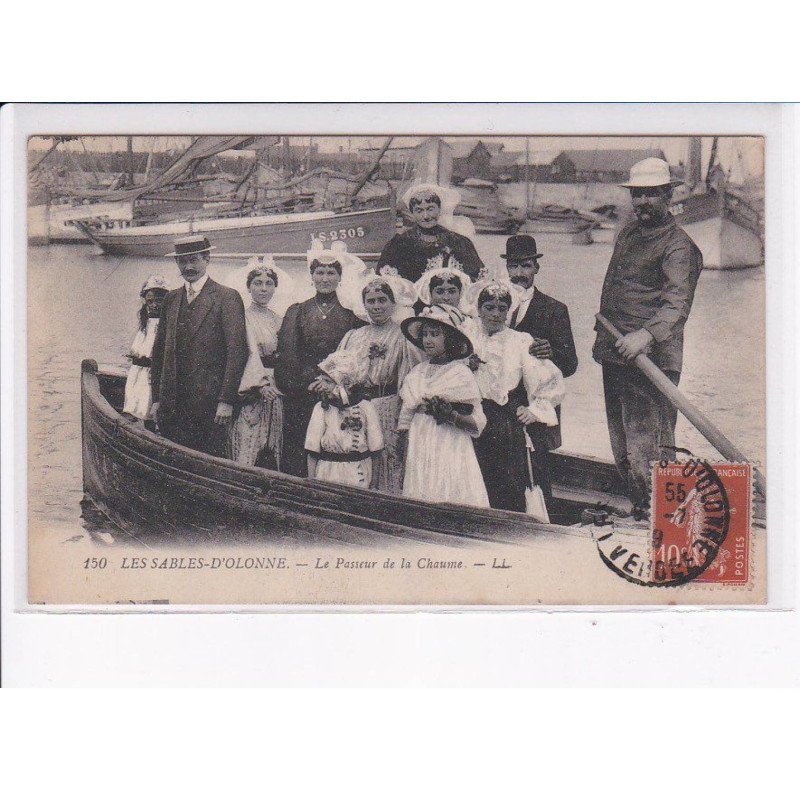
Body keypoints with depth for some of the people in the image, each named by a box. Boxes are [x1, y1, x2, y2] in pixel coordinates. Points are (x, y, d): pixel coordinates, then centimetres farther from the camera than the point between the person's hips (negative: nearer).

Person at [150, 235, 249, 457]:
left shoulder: (227, 297, -2)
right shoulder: (171, 299, 15)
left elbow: (237, 351, -7)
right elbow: (159, 351, 17)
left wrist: (226, 401, -13)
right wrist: (157, 398, 11)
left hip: (210, 403, -5)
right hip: (172, 404, 5)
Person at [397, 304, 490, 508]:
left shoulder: (461, 373, -2)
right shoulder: (416, 373, 11)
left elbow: (478, 424, -5)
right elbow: (405, 421, 14)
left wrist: (451, 416, -21)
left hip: (450, 455, -4)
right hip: (420, 457, 4)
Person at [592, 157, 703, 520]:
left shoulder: (678, 245, -8)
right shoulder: (628, 232, 17)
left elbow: (677, 303, -22)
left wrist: (646, 334, -37)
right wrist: (602, 329, 23)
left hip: (649, 356, -8)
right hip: (613, 353, 8)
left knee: (647, 443, -12)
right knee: (621, 443, 14)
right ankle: (638, 507, 25)